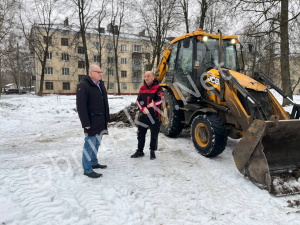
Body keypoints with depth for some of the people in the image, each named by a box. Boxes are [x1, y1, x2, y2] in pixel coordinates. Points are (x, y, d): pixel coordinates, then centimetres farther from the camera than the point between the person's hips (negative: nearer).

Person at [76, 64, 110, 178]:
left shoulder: (100, 85, 14)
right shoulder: (83, 86, -13)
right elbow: (81, 106, -18)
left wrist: (107, 118, 16)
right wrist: (86, 123, -20)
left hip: (101, 122, 9)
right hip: (91, 123, -8)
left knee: (96, 143, 18)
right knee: (90, 144, -2)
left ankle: (94, 163, 33)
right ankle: (87, 170, 9)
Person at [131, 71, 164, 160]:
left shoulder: (158, 88, -6)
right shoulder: (142, 88, 10)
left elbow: (161, 99, -16)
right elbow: (138, 100, 9)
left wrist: (154, 104, -33)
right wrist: (143, 108, -9)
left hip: (155, 116, -4)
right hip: (144, 115, 5)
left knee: (154, 135, 7)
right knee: (141, 133, 10)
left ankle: (152, 151, 25)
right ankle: (140, 151, 25)